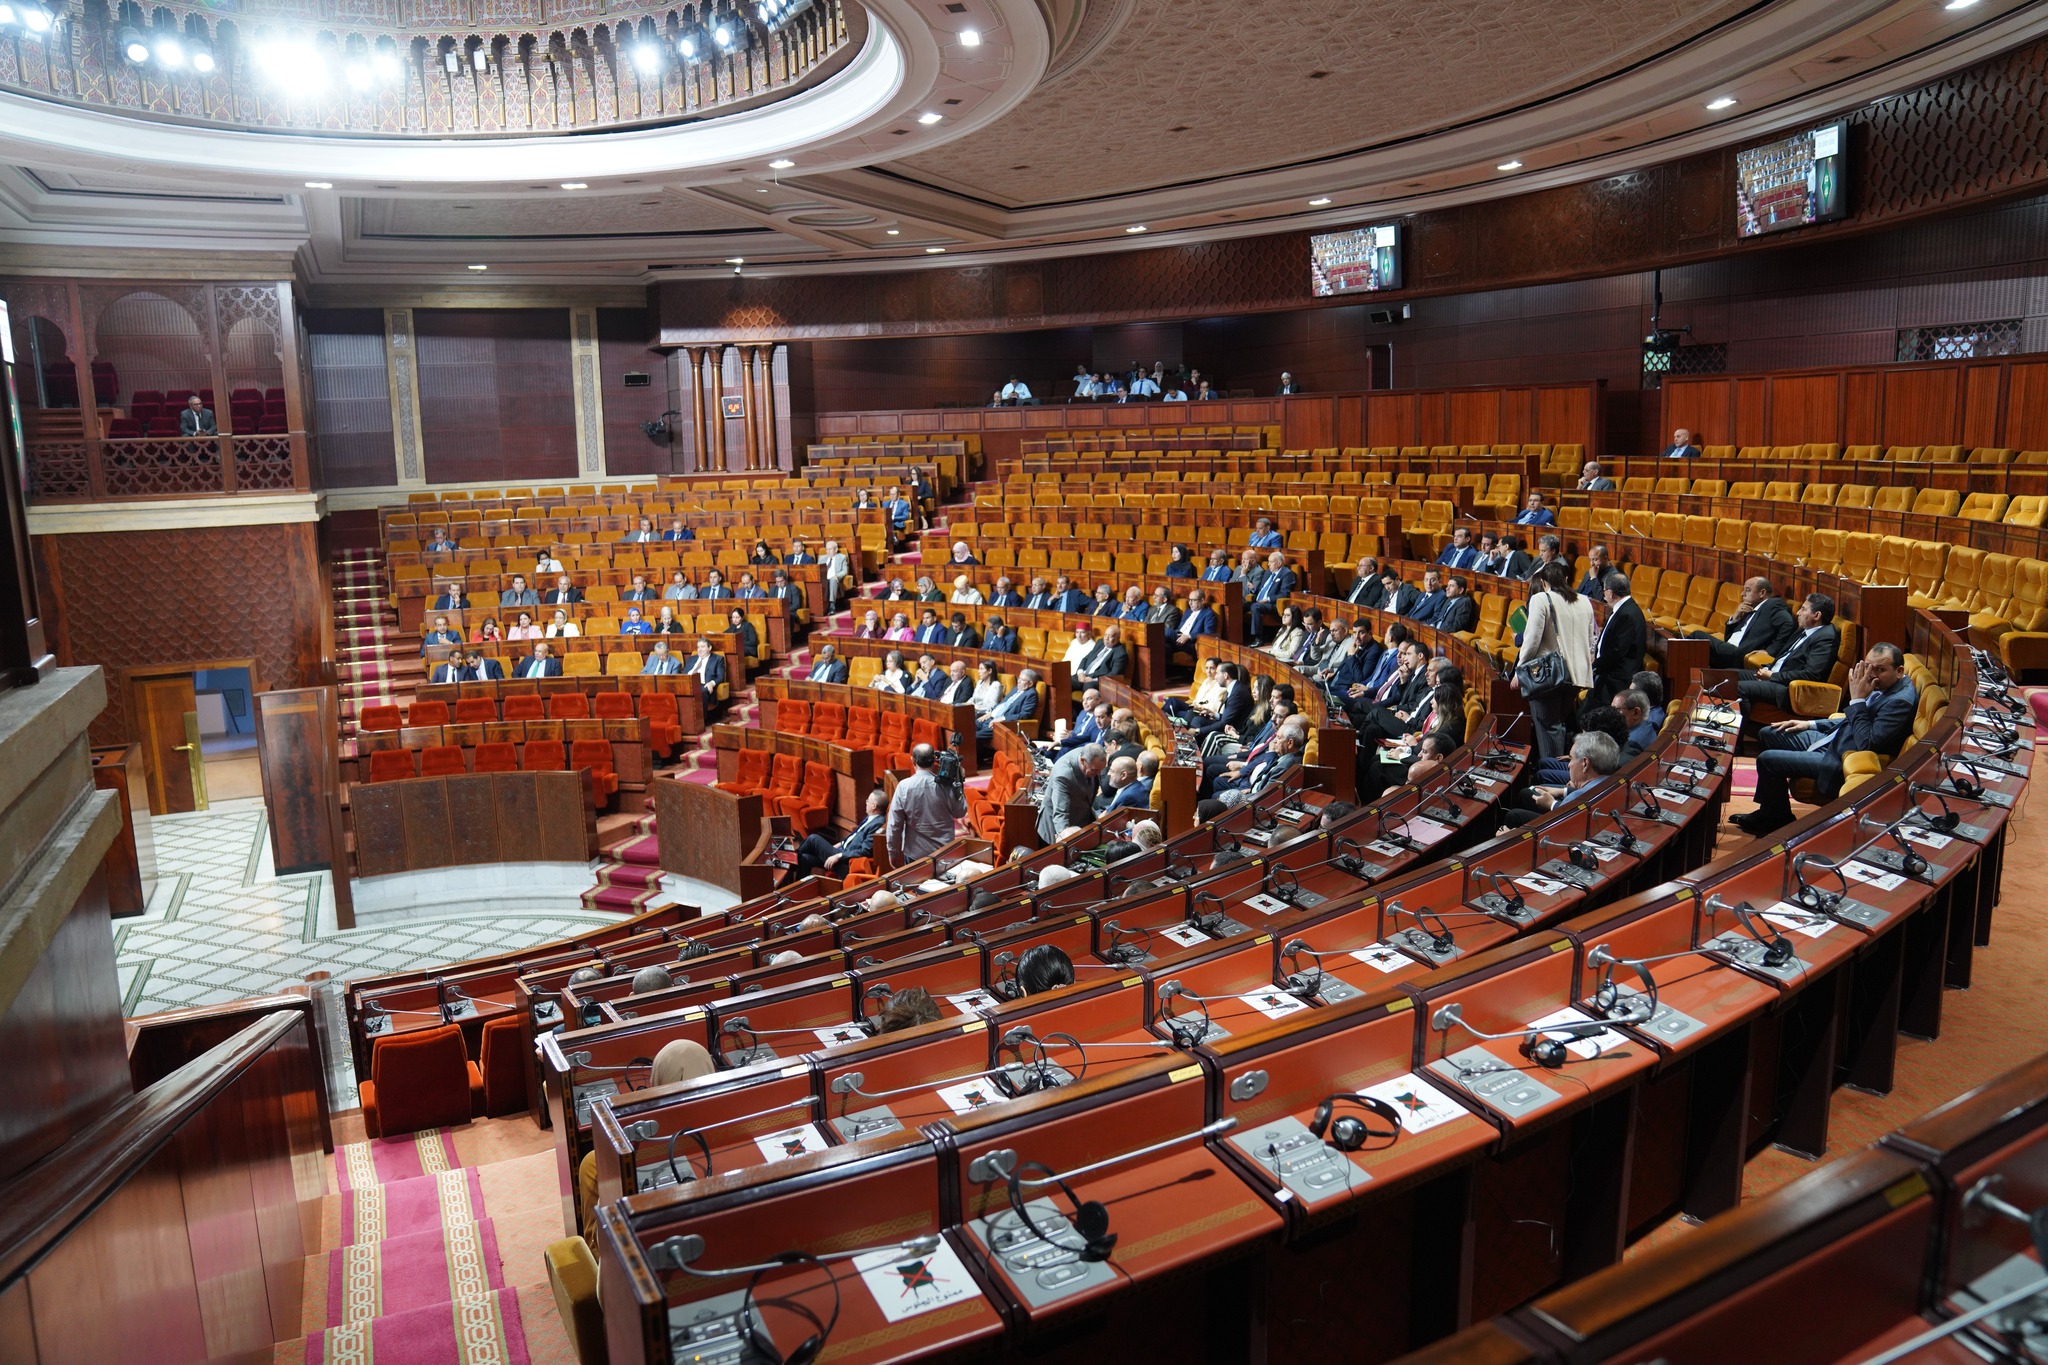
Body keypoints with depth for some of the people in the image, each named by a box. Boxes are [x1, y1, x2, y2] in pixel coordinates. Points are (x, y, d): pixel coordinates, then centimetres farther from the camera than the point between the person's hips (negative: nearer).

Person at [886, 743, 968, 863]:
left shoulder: (904, 786, -13)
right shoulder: (946, 785, -11)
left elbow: (894, 824, -8)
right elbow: (960, 812, 4)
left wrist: (893, 852, 3)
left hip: (915, 853, -1)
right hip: (944, 852, 1)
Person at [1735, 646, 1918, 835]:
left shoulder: (1901, 701, -23)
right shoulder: (1883, 686, 5)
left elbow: (1867, 744, -29)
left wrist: (1857, 700, -24)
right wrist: (1810, 724, 13)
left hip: (1842, 762, -10)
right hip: (1833, 741, 11)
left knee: (1767, 760, -15)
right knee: (1767, 734, 15)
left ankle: (1779, 820, 9)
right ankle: (1768, 809, 21)